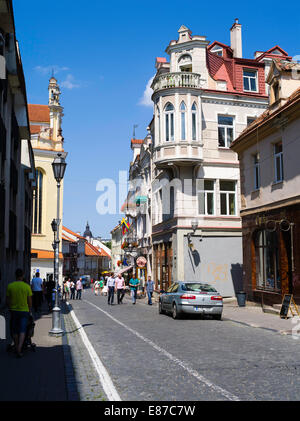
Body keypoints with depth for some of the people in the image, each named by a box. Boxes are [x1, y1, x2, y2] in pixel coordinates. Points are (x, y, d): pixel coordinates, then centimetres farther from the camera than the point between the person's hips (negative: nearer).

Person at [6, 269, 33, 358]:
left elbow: (7, 300, 0)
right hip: (24, 310, -1)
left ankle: (16, 348, 26)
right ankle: (19, 348, -15)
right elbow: (30, 300, -3)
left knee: (14, 331, 15)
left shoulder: (10, 286, -5)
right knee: (22, 331, 1)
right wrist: (29, 310, 12)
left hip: (14, 310, 2)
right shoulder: (27, 286, -8)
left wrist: (10, 308, 15)